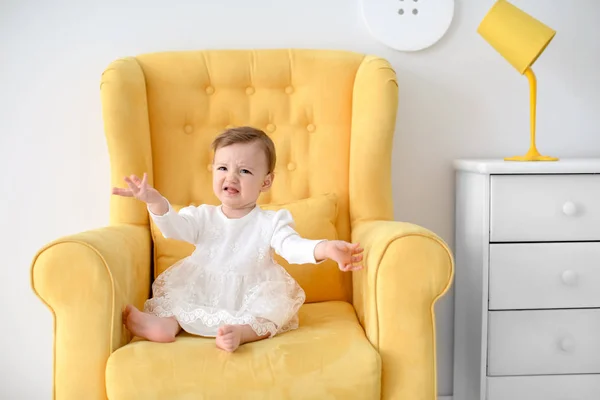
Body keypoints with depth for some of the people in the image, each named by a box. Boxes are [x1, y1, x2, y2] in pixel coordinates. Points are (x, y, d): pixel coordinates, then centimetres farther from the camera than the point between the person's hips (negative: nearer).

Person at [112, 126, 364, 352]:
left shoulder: (271, 222, -6)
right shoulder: (203, 217, 3)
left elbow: (292, 246, -22)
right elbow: (175, 227, -12)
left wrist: (325, 249, -45)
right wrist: (156, 202, -34)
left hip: (250, 301, -2)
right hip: (201, 295, 3)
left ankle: (241, 332, -43)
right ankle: (169, 322, -31)